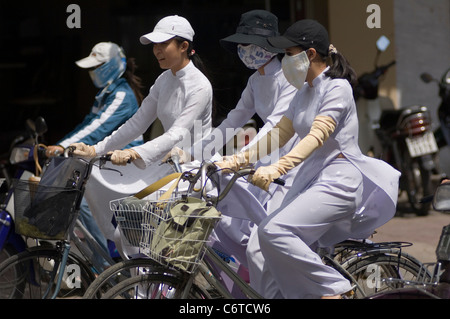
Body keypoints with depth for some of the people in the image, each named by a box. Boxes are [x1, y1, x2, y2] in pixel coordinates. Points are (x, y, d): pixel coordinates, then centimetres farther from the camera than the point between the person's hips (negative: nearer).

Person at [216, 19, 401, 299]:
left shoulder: (337, 88, -9)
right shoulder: (305, 92, 18)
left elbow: (317, 136, -24)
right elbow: (279, 134, 19)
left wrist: (277, 169, -37)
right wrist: (238, 160, 5)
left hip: (338, 180, -9)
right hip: (311, 178, 9)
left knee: (275, 230, -28)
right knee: (259, 250, -6)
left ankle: (333, 290, -18)